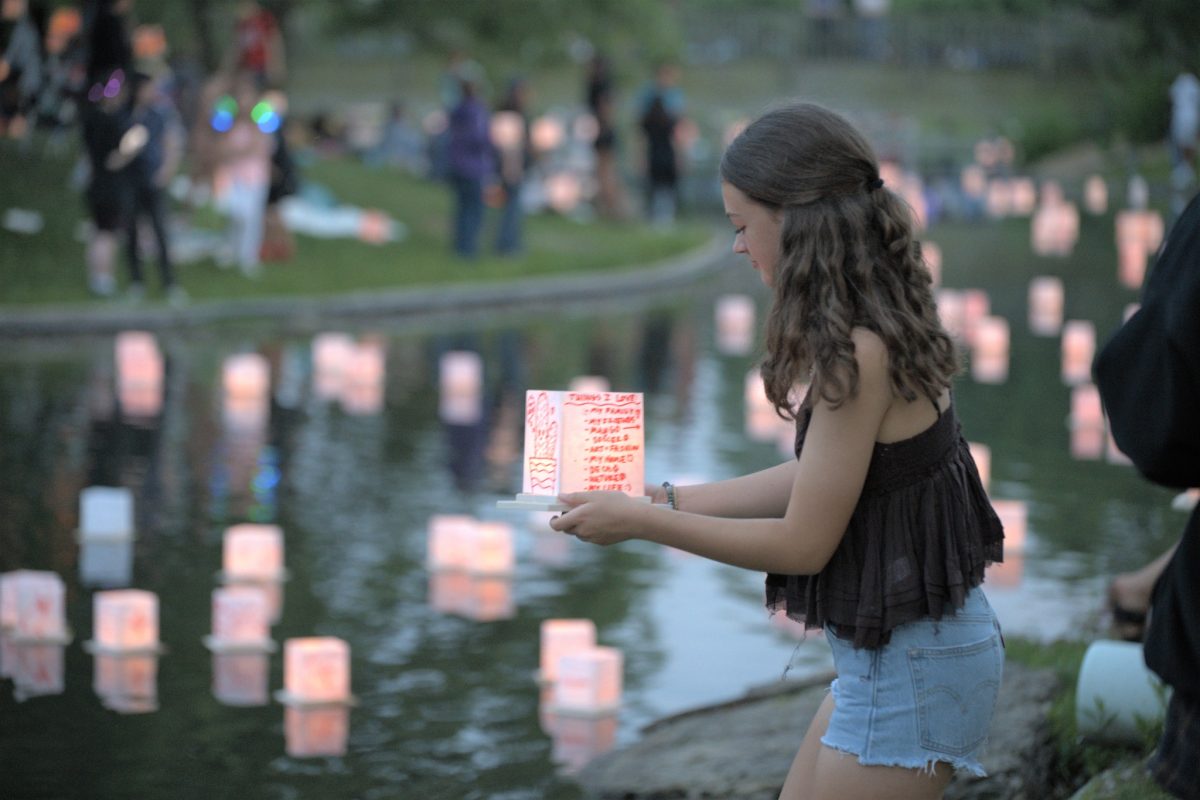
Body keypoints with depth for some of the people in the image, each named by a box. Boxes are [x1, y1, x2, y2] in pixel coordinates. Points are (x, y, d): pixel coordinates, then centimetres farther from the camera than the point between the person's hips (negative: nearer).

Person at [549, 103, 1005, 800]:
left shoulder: (860, 355, -24)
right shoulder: (880, 329, 5)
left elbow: (803, 544, -18)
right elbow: (815, 481, 11)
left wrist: (638, 522, -10)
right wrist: (667, 500, 12)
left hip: (912, 668, -9)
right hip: (895, 654, 9)